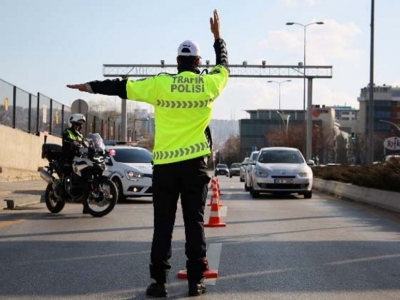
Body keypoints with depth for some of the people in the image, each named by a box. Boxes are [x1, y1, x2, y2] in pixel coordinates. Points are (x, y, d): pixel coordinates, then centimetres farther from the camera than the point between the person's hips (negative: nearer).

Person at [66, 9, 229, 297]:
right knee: (195, 222, 5)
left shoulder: (161, 84, -3)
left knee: (163, 225, 4)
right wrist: (218, 36, 35)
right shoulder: (209, 84, 1)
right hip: (195, 163, 0)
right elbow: (224, 65, 22)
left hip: (164, 163, 0)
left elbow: (123, 86, 4)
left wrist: (91, 86, 17)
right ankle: (196, 280, 5)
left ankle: (159, 281, 3)